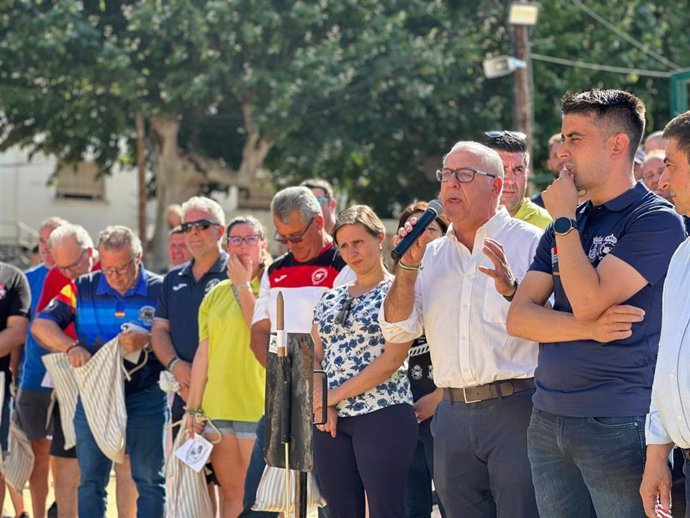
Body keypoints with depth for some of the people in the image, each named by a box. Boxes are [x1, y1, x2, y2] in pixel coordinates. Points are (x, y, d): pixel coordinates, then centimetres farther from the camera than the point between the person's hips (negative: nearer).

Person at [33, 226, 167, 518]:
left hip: (145, 395, -2)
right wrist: (71, 347, -19)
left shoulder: (160, 291, -2)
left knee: (150, 480, 0)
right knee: (90, 480, 6)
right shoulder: (82, 289, 4)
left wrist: (147, 340, -26)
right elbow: (41, 325, -2)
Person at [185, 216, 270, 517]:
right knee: (232, 493, 9)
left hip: (258, 408, -5)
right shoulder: (216, 295, 14)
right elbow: (203, 353, 12)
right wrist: (193, 407, 9)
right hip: (217, 409, 5)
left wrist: (243, 285, -9)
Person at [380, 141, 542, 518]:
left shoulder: (529, 242, -1)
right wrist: (409, 262, -2)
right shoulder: (432, 254, 14)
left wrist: (511, 288, -26)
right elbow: (397, 329, 7)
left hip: (516, 412, -5)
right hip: (453, 415, 5)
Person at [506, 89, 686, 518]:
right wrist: (587, 328, -12)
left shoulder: (656, 220, -8)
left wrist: (564, 220, -8)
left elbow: (588, 301, -19)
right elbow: (519, 318, 6)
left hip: (618, 426, -7)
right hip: (548, 420, 7)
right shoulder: (566, 226, 14)